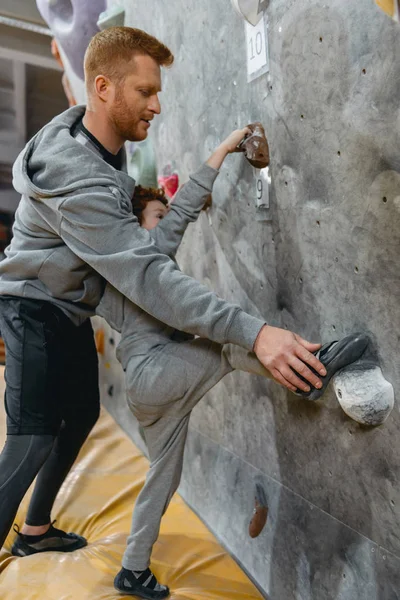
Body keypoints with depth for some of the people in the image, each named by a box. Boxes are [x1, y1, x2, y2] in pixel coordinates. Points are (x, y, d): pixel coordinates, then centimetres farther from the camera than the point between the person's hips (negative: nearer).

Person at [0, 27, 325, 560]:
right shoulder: (77, 180, -34)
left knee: (82, 413, 16)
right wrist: (253, 332, -48)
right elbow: (148, 276, -43)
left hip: (71, 308, 9)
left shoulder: (99, 136, -5)